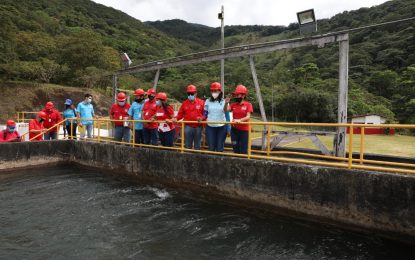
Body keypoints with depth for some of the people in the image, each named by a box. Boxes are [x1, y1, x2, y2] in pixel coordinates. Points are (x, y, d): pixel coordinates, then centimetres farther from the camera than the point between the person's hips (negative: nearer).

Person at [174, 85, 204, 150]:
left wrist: (202, 118, -20)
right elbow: (180, 114, 7)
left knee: (197, 146, 10)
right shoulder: (184, 103, 7)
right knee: (188, 145, 7)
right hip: (188, 127, 1)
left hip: (198, 127, -1)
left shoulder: (201, 102, 1)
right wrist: (176, 118, -11)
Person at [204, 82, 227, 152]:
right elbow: (205, 114, 9)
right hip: (210, 127, 1)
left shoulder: (224, 101, 0)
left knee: (220, 148, 4)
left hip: (221, 127, -1)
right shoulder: (208, 101, 4)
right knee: (211, 147, 7)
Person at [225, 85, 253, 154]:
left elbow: (248, 117, -16)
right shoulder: (233, 105, 8)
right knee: (235, 149, 13)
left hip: (244, 130, -4)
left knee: (243, 151, 2)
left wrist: (239, 120, -32)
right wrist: (226, 103, -23)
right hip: (234, 129, 4)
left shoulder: (248, 105, -7)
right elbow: (226, 110, -6)